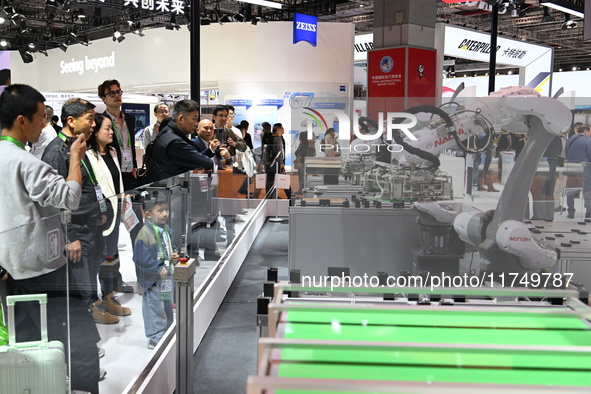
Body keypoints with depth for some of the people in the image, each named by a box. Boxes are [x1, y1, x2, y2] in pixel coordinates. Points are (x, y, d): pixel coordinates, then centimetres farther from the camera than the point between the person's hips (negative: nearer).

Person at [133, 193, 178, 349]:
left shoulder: (166, 230, 7)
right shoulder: (145, 233, -21)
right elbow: (141, 257, -24)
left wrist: (174, 256, 2)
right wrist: (159, 269, -22)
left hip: (166, 277, 9)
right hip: (153, 281, -9)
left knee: (168, 306, 19)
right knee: (155, 308, 0)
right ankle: (156, 338, 14)